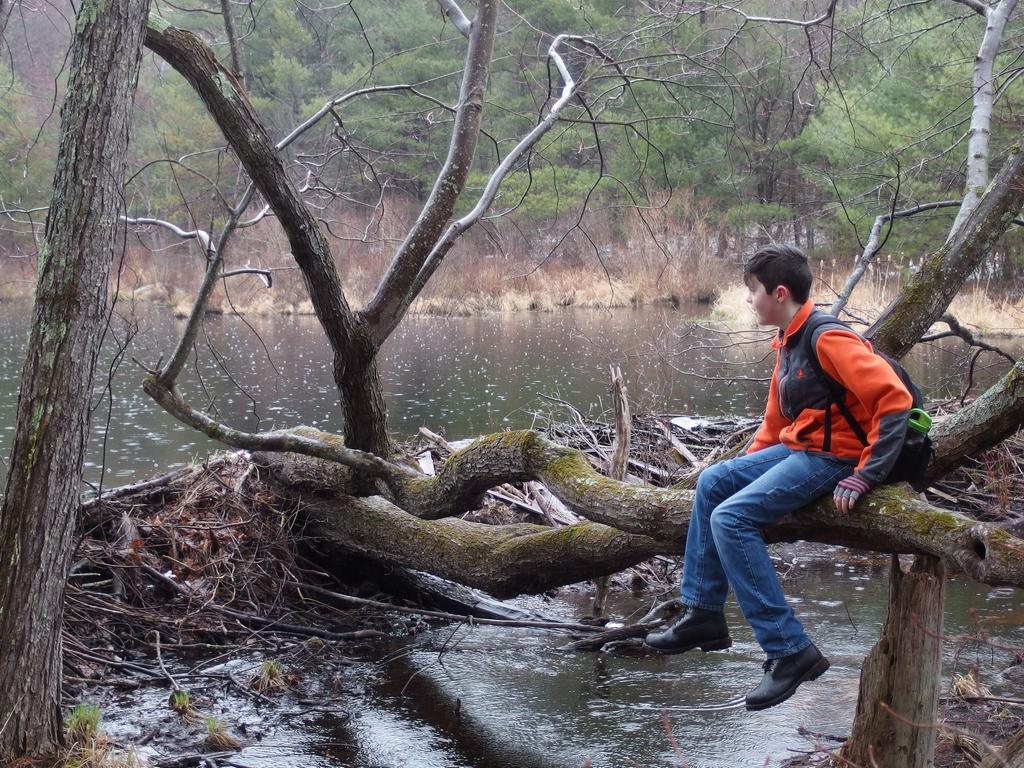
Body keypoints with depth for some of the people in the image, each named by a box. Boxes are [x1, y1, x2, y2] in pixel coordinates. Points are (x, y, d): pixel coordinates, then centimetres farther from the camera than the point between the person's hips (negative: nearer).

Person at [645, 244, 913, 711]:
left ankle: (789, 651, -22)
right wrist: (743, 471, 16)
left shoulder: (828, 339, -18)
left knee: (731, 517, -21)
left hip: (832, 457, -10)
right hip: (797, 449, 10)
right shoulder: (789, 343, 13)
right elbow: (776, 422, 22)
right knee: (712, 483, 12)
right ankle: (703, 612, 14)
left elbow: (894, 400, -25)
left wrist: (863, 478, -26)